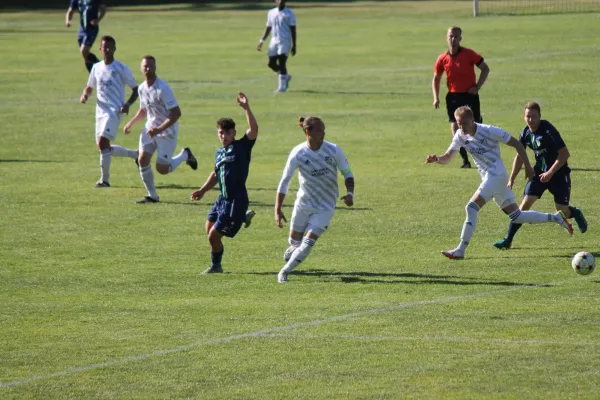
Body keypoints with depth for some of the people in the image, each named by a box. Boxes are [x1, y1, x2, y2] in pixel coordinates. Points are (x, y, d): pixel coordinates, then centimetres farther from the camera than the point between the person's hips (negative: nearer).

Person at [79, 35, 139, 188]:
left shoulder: (121, 68, -4)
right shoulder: (96, 68, 11)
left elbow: (135, 89, 0)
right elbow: (90, 87, 24)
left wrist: (128, 104, -16)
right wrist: (85, 95, 1)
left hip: (115, 111, -7)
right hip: (100, 111, 7)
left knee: (103, 142, -21)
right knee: (102, 147, 9)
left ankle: (104, 179, -14)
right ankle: (135, 154, 29)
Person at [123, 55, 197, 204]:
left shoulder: (162, 89, -23)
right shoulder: (142, 88, 2)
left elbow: (176, 113, -25)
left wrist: (159, 129, -30)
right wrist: (131, 123, 7)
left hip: (167, 131, -6)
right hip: (150, 128, 6)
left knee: (162, 169, -5)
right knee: (142, 160, -8)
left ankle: (185, 155, 24)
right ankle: (152, 195, 5)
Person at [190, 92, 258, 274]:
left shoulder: (242, 147, -11)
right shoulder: (220, 152, 10)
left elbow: (254, 129, -27)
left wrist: (246, 108, -34)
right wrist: (203, 190, 17)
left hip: (236, 201, -8)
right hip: (223, 198, 8)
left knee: (214, 236, -5)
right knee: (209, 228, 20)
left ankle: (216, 266, 19)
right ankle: (243, 217, 34)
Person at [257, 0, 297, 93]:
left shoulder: (289, 14, -3)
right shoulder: (271, 13, 12)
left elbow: (293, 30, -3)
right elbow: (268, 28, 18)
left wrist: (294, 46, -7)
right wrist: (262, 40, 8)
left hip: (285, 42, -5)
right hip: (274, 42, 5)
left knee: (281, 63, -13)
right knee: (271, 63, 3)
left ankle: (282, 87, -8)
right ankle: (286, 76, 27)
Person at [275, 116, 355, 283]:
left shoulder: (334, 150, -13)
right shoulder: (298, 153, -14)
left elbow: (347, 173, 0)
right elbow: (284, 182, -9)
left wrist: (350, 193, -19)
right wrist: (278, 210, -14)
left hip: (325, 207, 0)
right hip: (303, 204, 0)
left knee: (308, 243, -11)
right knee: (295, 241, 10)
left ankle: (284, 272, 8)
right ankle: (293, 250, 49)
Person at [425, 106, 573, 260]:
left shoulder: (489, 131, -15)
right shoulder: (460, 136, 3)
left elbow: (516, 144, -8)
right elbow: (448, 157, 3)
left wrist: (528, 166, -7)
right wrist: (436, 159, -20)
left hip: (497, 176, -8)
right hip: (488, 177, 8)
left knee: (471, 208, -19)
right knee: (516, 216, 12)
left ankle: (460, 250, -18)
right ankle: (556, 218, 26)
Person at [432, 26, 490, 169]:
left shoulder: (469, 54, -7)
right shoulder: (442, 59, 1)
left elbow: (485, 68, 2)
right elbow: (436, 79, 13)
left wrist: (477, 87, -8)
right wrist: (436, 97, 0)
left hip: (470, 95, -2)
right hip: (453, 97, 2)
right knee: (455, 128, -5)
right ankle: (465, 161, 2)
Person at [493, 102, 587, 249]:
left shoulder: (548, 131, -22)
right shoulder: (526, 134, -3)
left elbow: (564, 154, -22)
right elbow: (519, 157, 12)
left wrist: (550, 173, -24)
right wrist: (511, 180, 11)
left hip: (558, 172, -5)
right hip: (540, 171, 5)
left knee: (562, 211, -3)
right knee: (525, 203, -10)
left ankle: (576, 214, 35)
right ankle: (508, 240, -8)